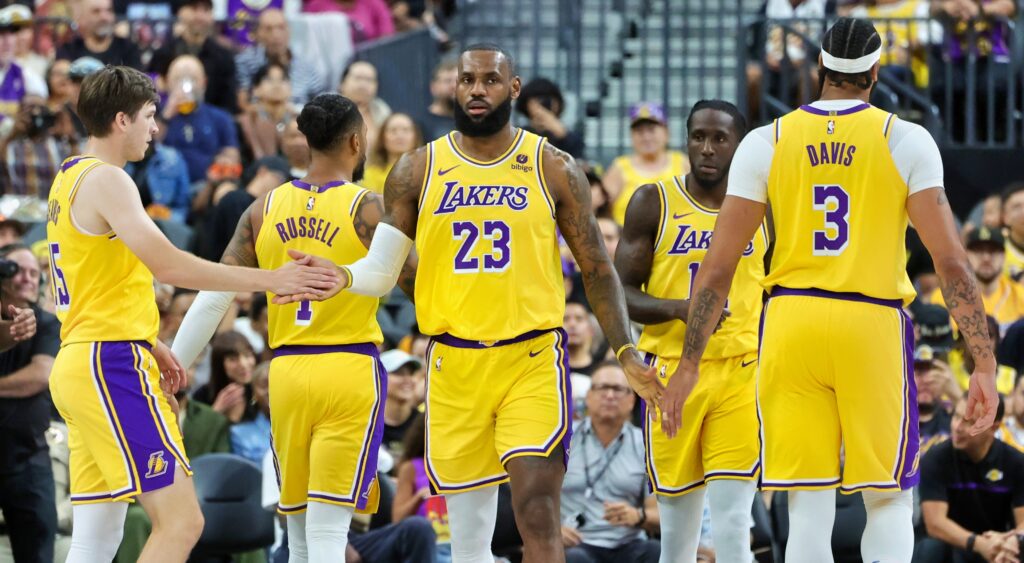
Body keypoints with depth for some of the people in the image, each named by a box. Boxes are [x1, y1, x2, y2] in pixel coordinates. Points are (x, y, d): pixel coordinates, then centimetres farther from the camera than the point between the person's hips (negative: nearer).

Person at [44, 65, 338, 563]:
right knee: (180, 521, -13)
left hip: (78, 364, 10)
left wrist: (145, 344, 25)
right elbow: (167, 265, -22)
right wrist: (268, 279, -19)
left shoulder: (69, 178, 18)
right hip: (113, 367, -10)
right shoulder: (105, 180, -12)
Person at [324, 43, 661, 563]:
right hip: (454, 364, 2)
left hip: (534, 362, -2)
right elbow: (383, 270, 9)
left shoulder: (553, 169, 3)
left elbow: (596, 269, 7)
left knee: (537, 516, -14)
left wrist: (626, 353, -2)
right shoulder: (417, 172, 6)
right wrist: (334, 276, -12)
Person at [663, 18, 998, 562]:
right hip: (873, 324, -2)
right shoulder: (906, 141, 0)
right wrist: (984, 364, -3)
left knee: (809, 509, 3)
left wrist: (689, 365, 9)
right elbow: (951, 262, -6)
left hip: (791, 320, 2)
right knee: (888, 501, 9)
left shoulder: (766, 143, 5)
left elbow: (718, 268, 3)